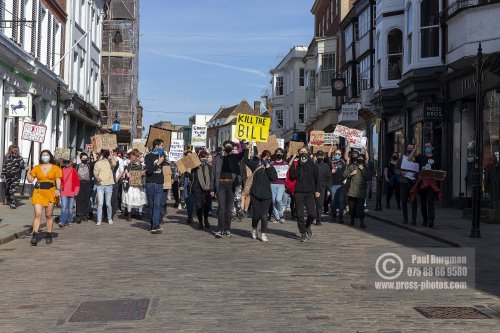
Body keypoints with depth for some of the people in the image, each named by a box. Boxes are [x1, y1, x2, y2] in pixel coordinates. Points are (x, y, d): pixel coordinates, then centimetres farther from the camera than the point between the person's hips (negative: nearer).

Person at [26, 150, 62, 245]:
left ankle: (49, 236, 14)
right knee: (37, 214, -10)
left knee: (48, 215, 5)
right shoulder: (37, 168, 11)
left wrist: (58, 190, -16)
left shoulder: (55, 168, 6)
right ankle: (35, 236, -14)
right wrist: (28, 171, -3)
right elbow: (30, 180, 11)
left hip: (50, 192, -1)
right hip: (38, 192, 1)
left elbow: (58, 180, -1)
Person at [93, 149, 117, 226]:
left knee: (108, 204, 2)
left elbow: (114, 164, -17)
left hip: (108, 185, -1)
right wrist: (97, 177, -17)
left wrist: (110, 155, -14)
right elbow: (95, 172, 3)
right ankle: (99, 220, 2)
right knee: (100, 203, -2)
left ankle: (110, 219, 18)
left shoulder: (110, 162, 5)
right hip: (100, 185, 1)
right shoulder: (97, 163, 9)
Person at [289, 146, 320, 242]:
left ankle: (307, 226, 21)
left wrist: (317, 190, 0)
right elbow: (293, 176, -5)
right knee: (300, 214, 0)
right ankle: (303, 233, 11)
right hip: (298, 192, 1)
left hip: (310, 192, -1)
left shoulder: (313, 165, 8)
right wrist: (294, 166, -11)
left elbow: (317, 178, 8)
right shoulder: (296, 165, 9)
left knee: (312, 214, -8)